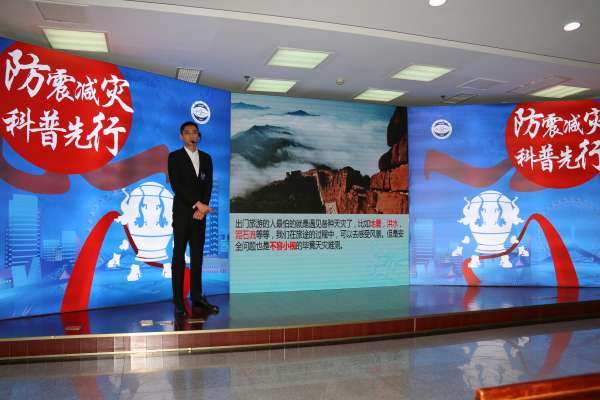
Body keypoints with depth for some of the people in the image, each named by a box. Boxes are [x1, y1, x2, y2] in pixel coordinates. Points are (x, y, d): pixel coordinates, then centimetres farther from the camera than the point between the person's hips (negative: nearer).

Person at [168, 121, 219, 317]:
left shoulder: (206, 158, 12)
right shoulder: (174, 157, -1)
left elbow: (208, 185, 5)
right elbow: (176, 185, -11)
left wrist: (202, 209, -8)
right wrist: (197, 204, -15)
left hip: (200, 213, 4)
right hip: (182, 213, -4)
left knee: (197, 256, 8)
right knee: (179, 256, -1)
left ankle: (197, 297, 14)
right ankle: (178, 301, 2)